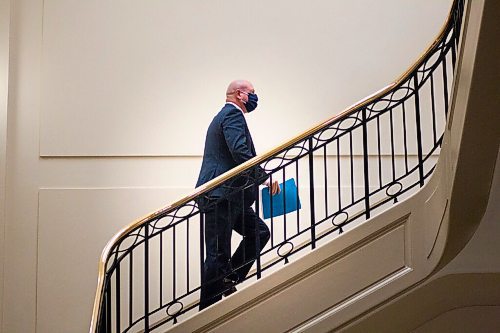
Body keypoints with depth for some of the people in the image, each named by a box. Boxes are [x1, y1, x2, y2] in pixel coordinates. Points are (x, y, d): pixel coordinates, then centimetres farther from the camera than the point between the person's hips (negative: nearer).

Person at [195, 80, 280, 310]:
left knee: (259, 232, 13)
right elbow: (240, 153, -22)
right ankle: (208, 310, 0)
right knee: (218, 254, -6)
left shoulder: (224, 115, 25)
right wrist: (265, 178, -17)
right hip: (221, 195, -11)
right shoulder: (233, 114, -8)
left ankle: (228, 280, 15)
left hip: (228, 195, 11)